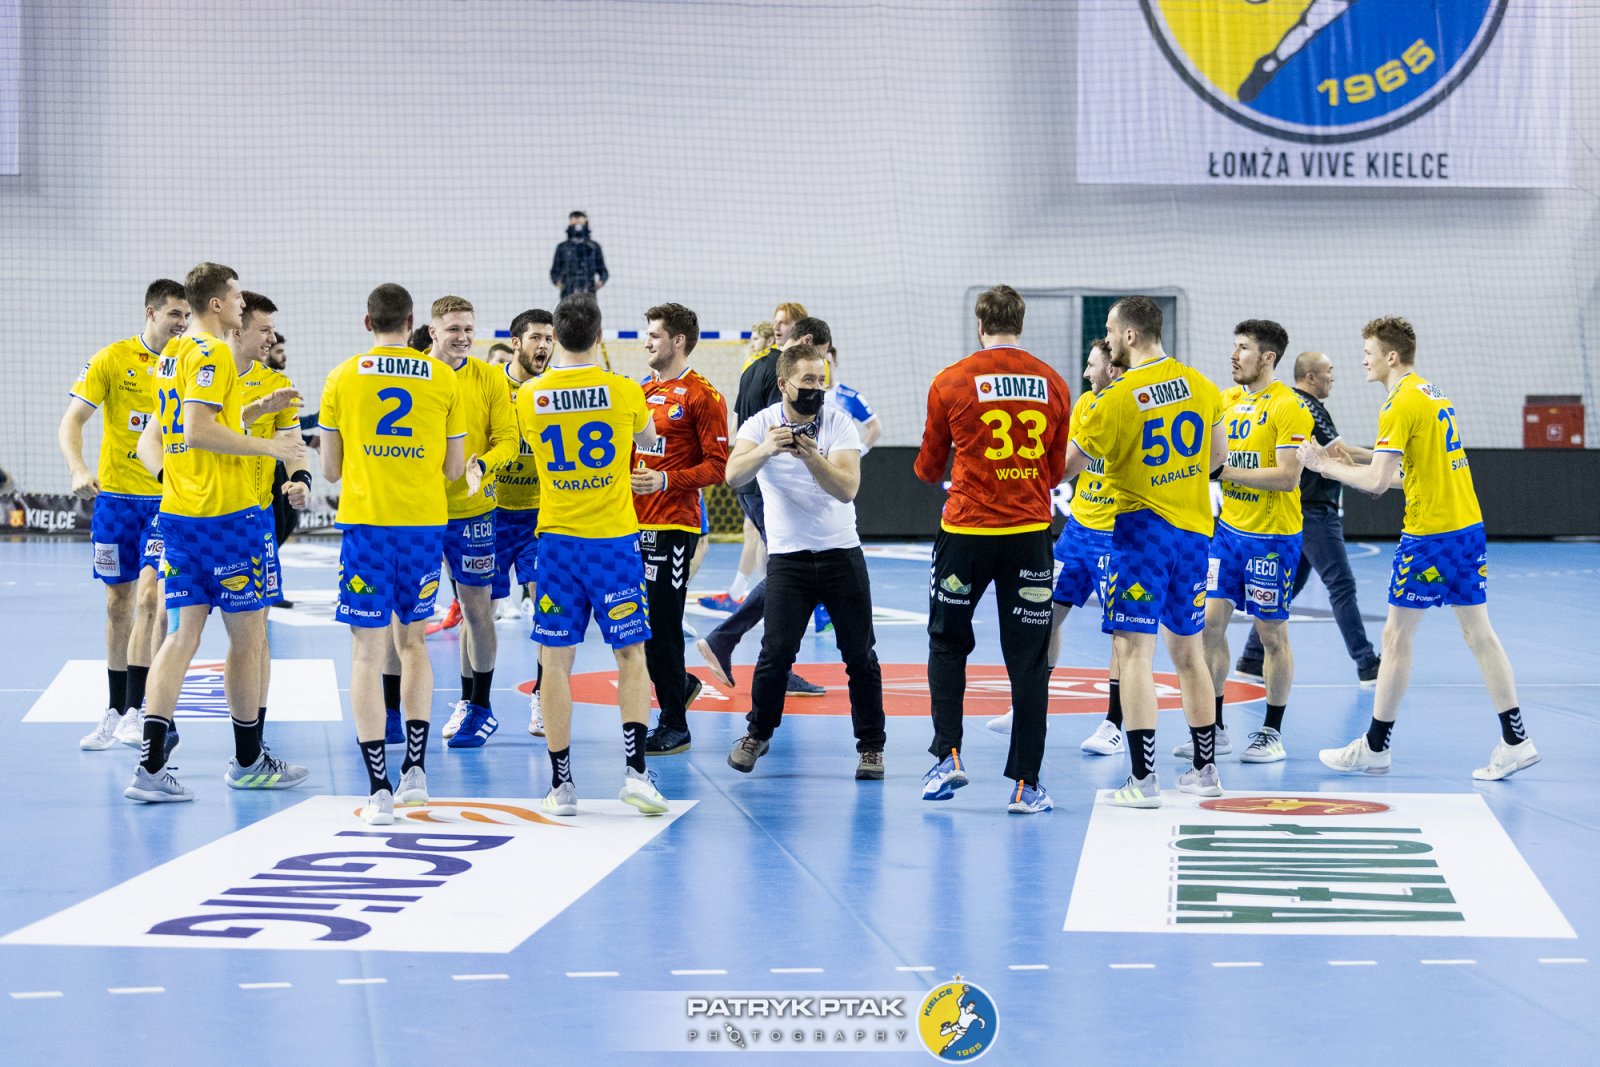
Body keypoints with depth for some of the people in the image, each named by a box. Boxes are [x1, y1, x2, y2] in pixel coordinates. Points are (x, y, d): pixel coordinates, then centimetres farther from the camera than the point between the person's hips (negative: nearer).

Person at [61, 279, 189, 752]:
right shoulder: (113, 359, -3)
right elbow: (71, 421, -6)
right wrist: (79, 470, -23)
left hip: (168, 499, 0)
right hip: (116, 496, 0)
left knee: (151, 596, -13)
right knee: (119, 603, 8)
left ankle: (135, 713, -10)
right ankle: (114, 712, 20)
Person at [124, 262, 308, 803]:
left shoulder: (173, 353, 15)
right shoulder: (214, 353, -12)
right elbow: (199, 430, -22)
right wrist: (269, 446, -17)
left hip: (178, 512, 9)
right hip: (225, 513, -8)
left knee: (185, 631, 5)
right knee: (248, 633, 4)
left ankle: (150, 766, -4)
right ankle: (248, 762, 14)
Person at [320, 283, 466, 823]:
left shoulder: (343, 377, 2)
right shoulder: (444, 378, 5)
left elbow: (330, 469, 5)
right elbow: (454, 469, 8)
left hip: (365, 521, -2)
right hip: (425, 522, 2)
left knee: (368, 651, -1)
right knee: (412, 640, 20)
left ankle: (379, 788, -7)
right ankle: (415, 769, 16)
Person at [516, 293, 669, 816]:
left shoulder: (529, 397, -2)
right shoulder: (624, 390, -6)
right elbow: (648, 438, 16)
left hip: (557, 541, 1)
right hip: (614, 539, -1)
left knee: (556, 661, 5)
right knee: (631, 657, 7)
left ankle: (561, 784, 4)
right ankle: (635, 769, -6)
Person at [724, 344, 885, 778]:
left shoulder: (839, 424, -4)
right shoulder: (762, 423, -4)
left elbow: (847, 488, -17)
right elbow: (734, 475, -21)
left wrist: (811, 457, -33)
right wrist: (765, 450, -40)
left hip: (842, 553, 1)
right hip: (787, 556, -1)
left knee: (860, 653, 0)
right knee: (776, 651, -9)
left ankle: (870, 746, 13)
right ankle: (758, 733, 12)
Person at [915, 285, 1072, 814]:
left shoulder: (950, 382, -4)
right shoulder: (1053, 385, 1)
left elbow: (929, 468, 7)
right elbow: (1056, 471, 12)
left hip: (965, 531, -1)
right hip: (1030, 532, 1)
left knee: (947, 645, 18)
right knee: (1028, 660, 5)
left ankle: (948, 755, 7)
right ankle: (1025, 784, 4)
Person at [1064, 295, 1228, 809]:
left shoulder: (1117, 398, -13)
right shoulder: (1200, 384, 5)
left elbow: (1067, 466, -9)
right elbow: (1216, 455, 15)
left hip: (1142, 529, -6)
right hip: (1194, 527, 6)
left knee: (1134, 649, -6)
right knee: (1188, 649, 17)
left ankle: (1143, 780, -11)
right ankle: (1205, 769, 23)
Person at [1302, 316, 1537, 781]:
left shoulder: (1400, 406, -14)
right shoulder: (1435, 393, 14)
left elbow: (1378, 481, -18)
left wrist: (1326, 465, -5)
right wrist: (1348, 458, 18)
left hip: (1429, 534, -9)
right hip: (1469, 526, 9)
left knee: (1396, 638, 1)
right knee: (1479, 633, 10)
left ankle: (1374, 748, 7)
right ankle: (1516, 742, 8)